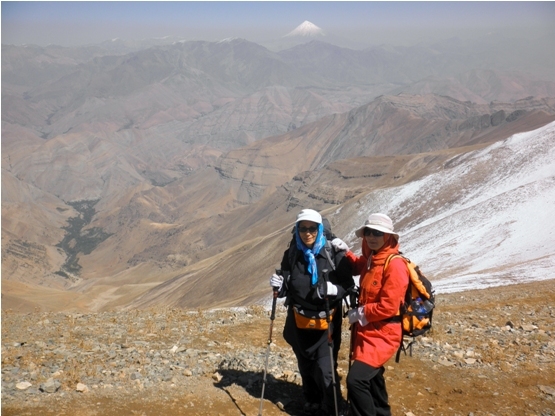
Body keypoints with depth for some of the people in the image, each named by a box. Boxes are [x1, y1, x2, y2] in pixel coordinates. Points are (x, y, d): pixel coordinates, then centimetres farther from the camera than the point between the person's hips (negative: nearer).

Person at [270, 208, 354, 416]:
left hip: (326, 323, -4)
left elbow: (348, 285, -9)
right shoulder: (291, 255, -1)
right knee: (306, 368, 17)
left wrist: (334, 290, -29)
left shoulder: (335, 254, -13)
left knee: (325, 371, -9)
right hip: (299, 322, 4)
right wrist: (279, 285, -12)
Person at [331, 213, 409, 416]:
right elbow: (357, 267, 29)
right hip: (367, 329, 10)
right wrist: (345, 252, 11)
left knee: (356, 378, -20)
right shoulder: (370, 259, 5)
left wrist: (359, 313, -13)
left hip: (382, 333, -9)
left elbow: (388, 307, -25)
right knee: (371, 375, 25)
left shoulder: (394, 265, -21)